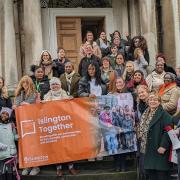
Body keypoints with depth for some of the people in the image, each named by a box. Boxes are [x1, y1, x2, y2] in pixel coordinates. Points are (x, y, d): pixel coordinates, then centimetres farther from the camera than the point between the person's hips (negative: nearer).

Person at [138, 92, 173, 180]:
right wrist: (142, 145, 14)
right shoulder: (145, 114, 14)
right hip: (148, 150, 8)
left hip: (159, 150, -8)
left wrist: (164, 146, -23)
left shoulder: (164, 114, -11)